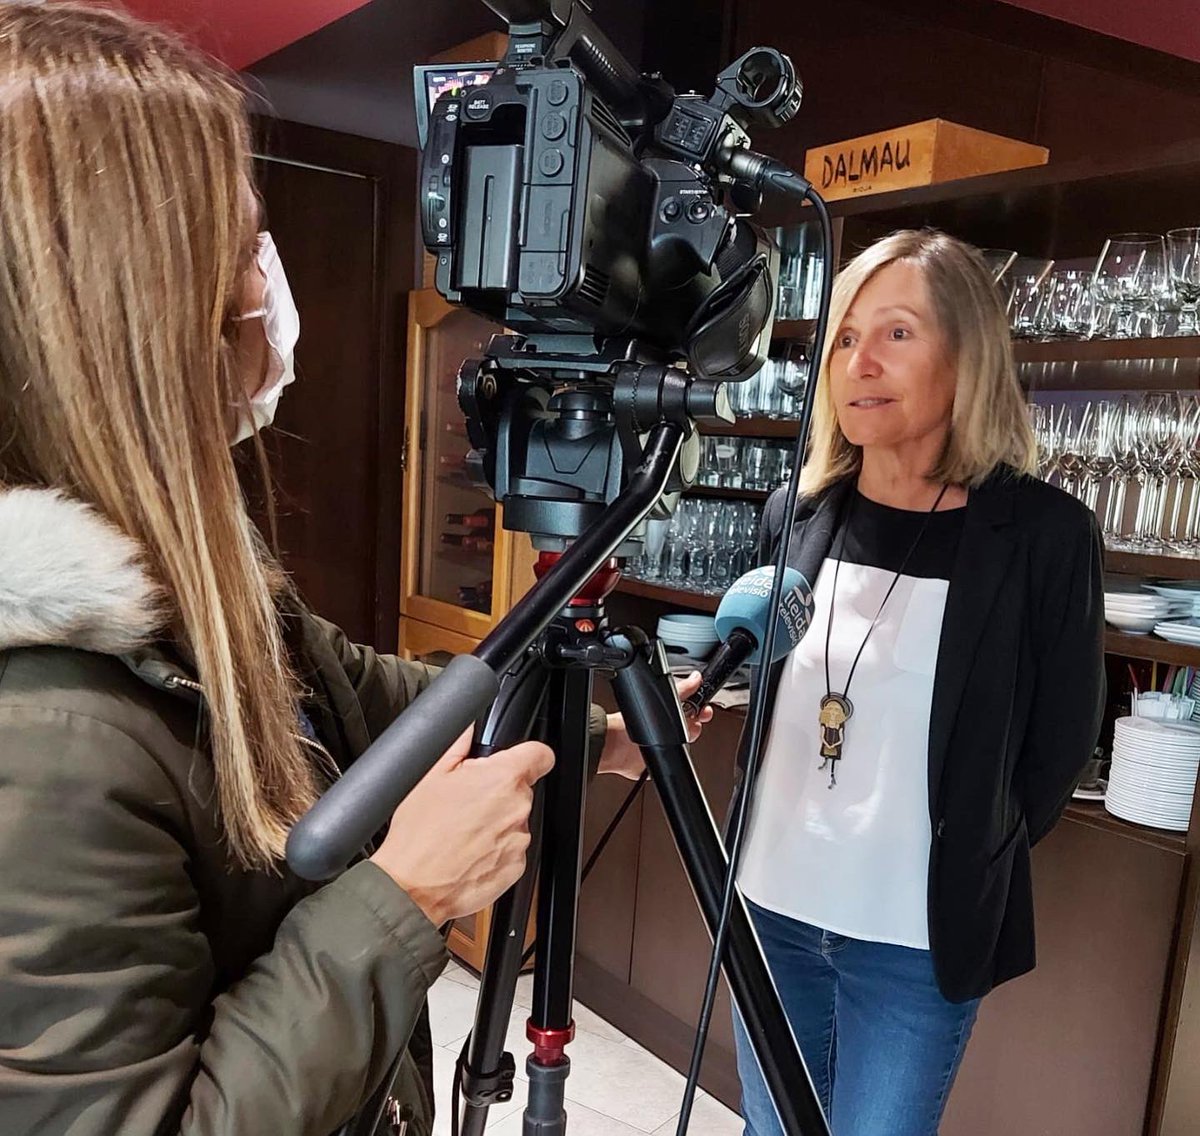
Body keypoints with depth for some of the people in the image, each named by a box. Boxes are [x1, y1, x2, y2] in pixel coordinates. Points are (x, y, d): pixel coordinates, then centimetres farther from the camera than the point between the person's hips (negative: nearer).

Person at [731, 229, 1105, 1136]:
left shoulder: (1043, 534, -13)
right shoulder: (795, 515, -2)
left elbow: (1058, 748, -5)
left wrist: (967, 865, 0)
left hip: (919, 938, -4)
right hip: (771, 905, 4)